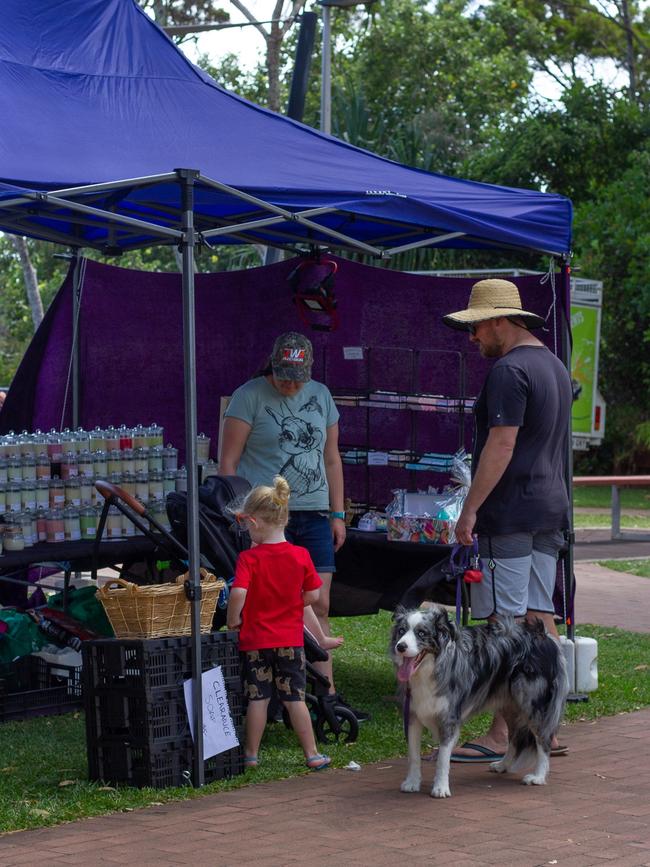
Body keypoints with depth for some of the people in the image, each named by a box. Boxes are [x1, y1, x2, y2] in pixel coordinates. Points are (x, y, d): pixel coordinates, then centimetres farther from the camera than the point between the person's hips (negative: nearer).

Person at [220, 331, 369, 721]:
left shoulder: (321, 396, 13)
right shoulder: (250, 396, -3)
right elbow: (228, 462, -4)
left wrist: (338, 514, 14)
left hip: (314, 517, 5)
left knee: (319, 607, 3)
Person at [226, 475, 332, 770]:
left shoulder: (248, 559, -13)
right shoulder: (300, 555, -4)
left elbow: (238, 593, -26)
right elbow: (312, 595, 1)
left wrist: (233, 619, -10)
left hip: (255, 638, -2)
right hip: (290, 639, 2)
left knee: (257, 698, 6)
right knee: (295, 699, 8)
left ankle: (251, 754, 14)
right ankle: (312, 754, 11)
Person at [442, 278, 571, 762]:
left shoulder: (509, 370, -13)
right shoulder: (555, 366, 18)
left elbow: (502, 443, -20)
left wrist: (471, 509, -19)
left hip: (510, 513, -9)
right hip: (551, 510, 10)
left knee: (505, 623, -8)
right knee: (539, 617, 11)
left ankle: (502, 735, -7)